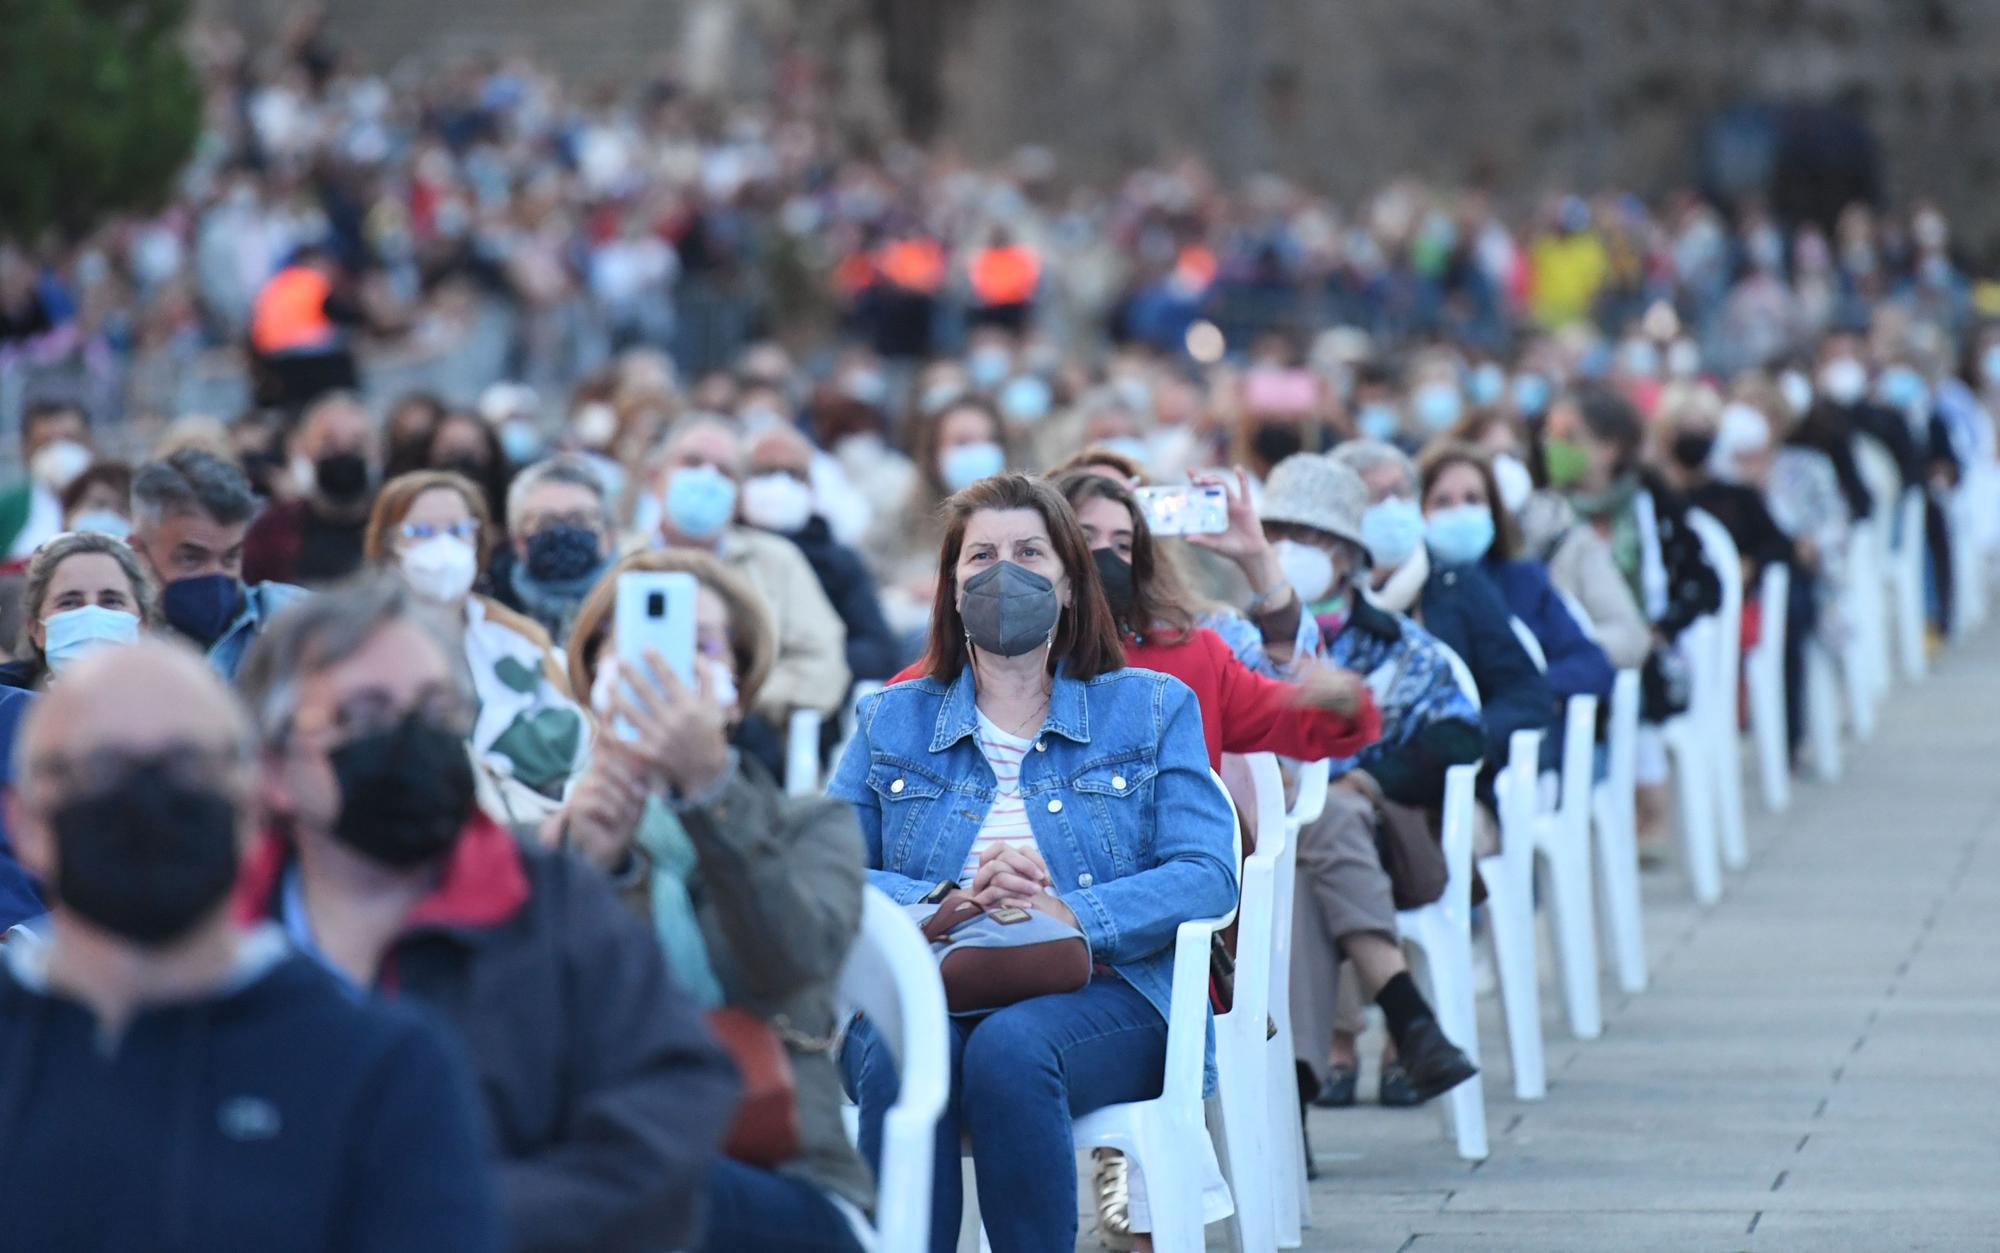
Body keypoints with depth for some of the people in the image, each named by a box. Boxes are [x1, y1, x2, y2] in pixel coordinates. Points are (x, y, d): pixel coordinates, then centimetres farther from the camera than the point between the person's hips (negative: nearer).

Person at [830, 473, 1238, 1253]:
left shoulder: (1151, 709, 16)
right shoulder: (892, 721, 21)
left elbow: (1206, 875, 1)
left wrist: (1072, 916, -17)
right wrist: (950, 903, -14)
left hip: (1099, 995, -1)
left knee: (1009, 1047, -36)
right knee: (896, 1056, -35)